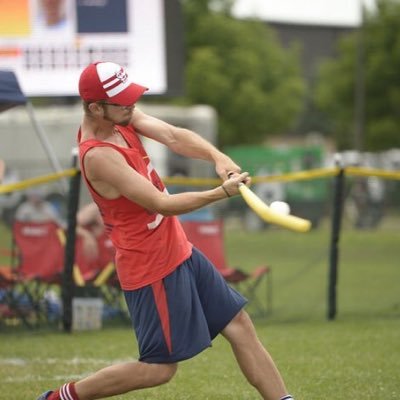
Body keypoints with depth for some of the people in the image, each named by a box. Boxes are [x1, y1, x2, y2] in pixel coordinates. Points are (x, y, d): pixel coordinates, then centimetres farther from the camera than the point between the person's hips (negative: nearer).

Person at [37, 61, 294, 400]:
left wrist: (217, 156, -30)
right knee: (159, 369, 0)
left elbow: (174, 137, -12)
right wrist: (223, 192, -28)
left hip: (178, 251, 9)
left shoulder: (123, 115, -1)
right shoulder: (98, 156, -26)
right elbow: (163, 204, -26)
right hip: (152, 267, -9)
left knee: (240, 326, 8)